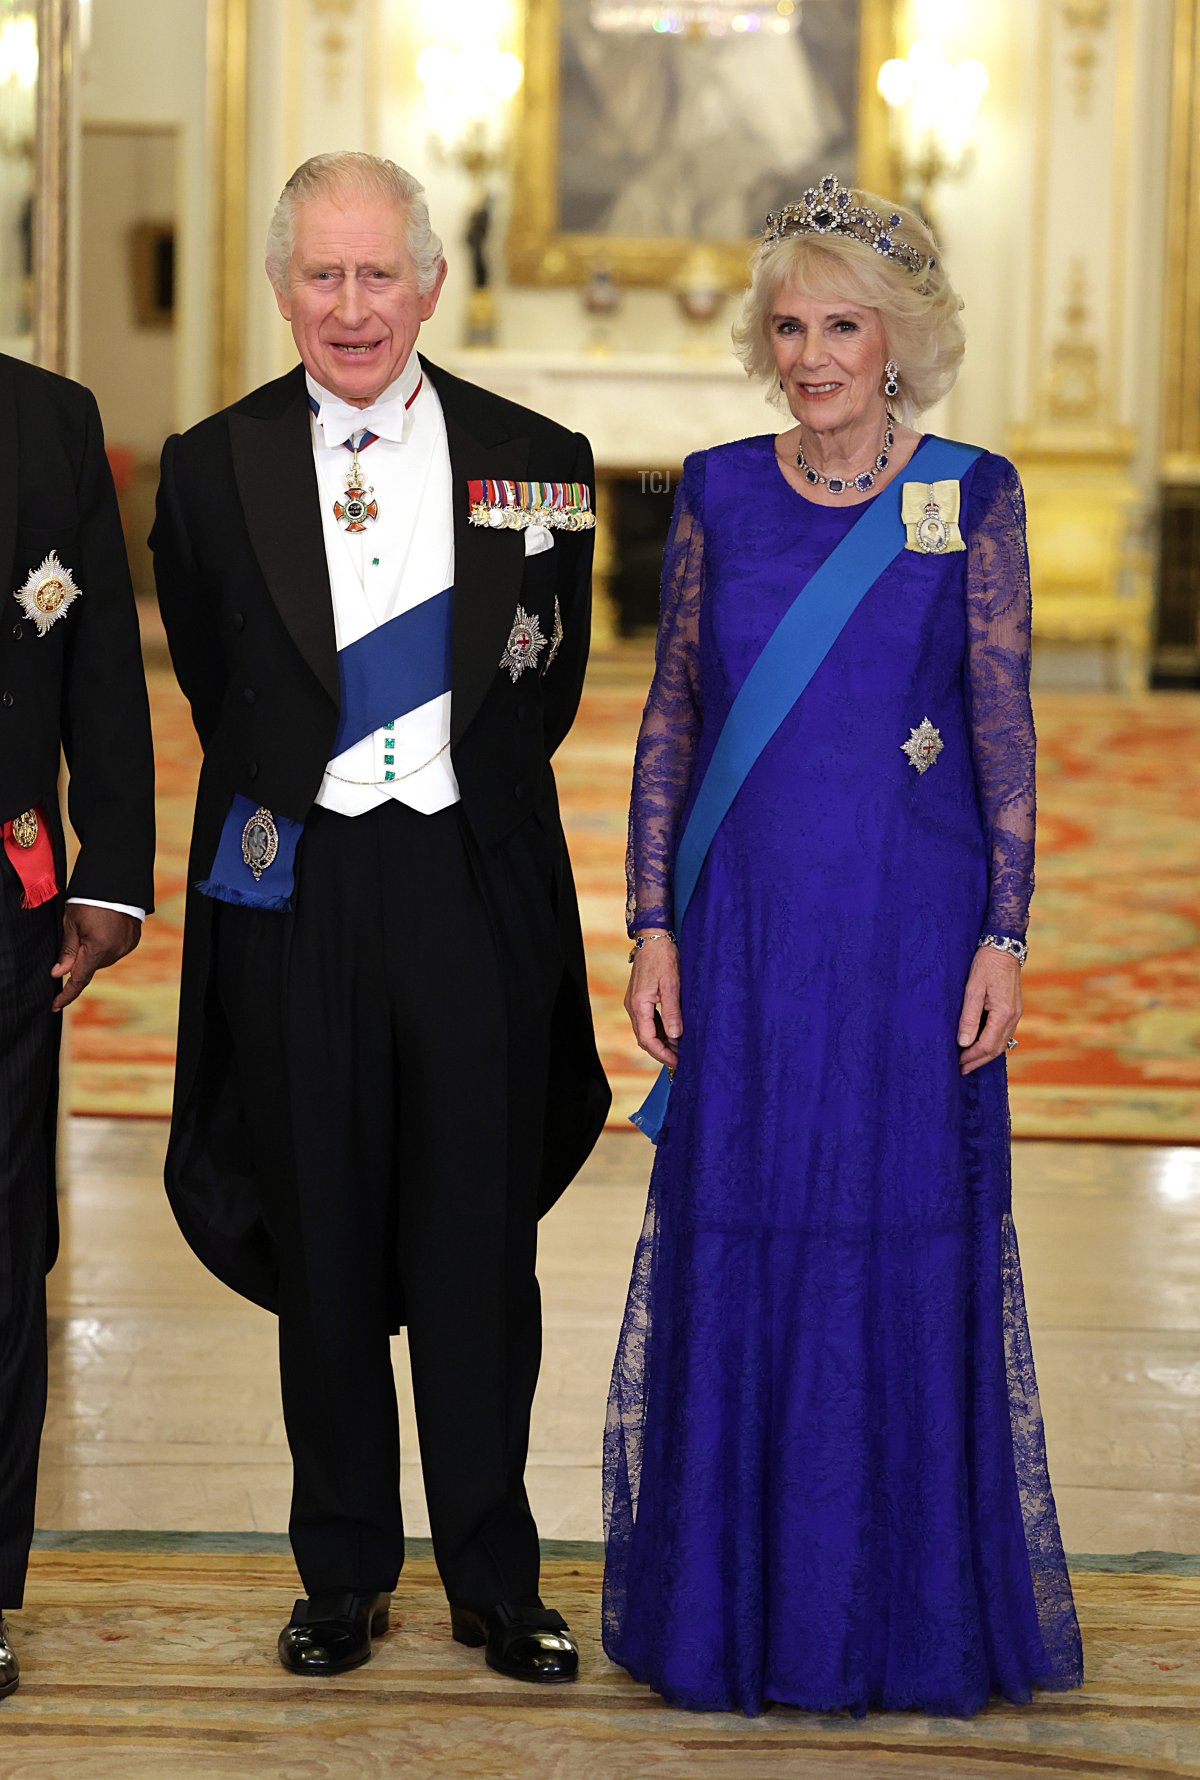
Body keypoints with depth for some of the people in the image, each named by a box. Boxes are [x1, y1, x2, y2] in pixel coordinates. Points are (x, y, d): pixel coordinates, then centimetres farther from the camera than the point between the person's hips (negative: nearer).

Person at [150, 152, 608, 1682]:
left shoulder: (535, 462, 3)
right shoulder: (212, 470, 3)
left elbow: (544, 692, 10)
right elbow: (219, 692, 12)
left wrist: (471, 795, 7)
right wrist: (293, 797, 10)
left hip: (475, 883, 0)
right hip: (295, 889, 0)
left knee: (479, 1243, 4)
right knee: (324, 1241, 8)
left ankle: (496, 1581, 15)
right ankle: (344, 1574, 21)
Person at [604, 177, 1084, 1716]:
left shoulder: (970, 499, 1)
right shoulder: (719, 494, 6)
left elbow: (1004, 734, 0)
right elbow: (669, 719, 7)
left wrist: (1004, 937, -6)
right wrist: (651, 926, 1)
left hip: (911, 925, -2)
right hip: (746, 926, 2)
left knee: (906, 1252, 3)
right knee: (738, 1246, 5)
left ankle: (907, 1608, 18)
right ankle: (738, 1605, 18)